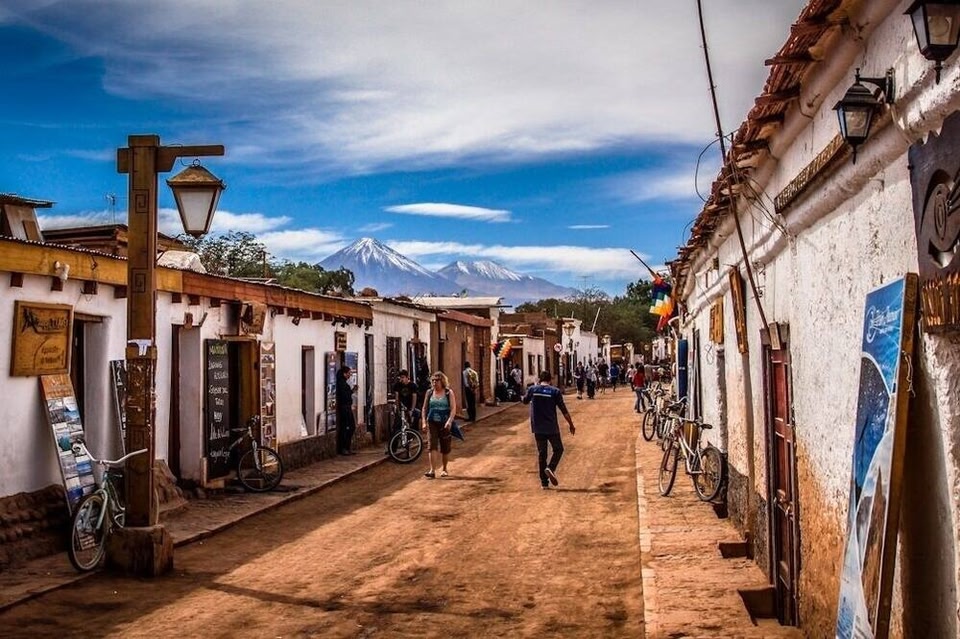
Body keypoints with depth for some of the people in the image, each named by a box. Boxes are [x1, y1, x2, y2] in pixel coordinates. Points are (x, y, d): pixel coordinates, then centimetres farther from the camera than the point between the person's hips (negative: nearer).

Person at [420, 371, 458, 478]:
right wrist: (424, 422, 2)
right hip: (432, 423, 1)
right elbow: (424, 408, 11)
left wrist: (449, 421, -20)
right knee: (432, 446, -11)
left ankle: (444, 469, 25)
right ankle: (432, 470, -14)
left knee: (445, 448, 8)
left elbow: (453, 409, -7)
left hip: (445, 424, -1)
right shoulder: (429, 392, 7)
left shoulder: (449, 393, -1)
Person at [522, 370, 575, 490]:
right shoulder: (555, 391, -6)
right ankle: (550, 468, -13)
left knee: (541, 453, 10)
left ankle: (544, 482, 8)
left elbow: (525, 401, 20)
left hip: (538, 428, 3)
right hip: (552, 428, -3)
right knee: (558, 449, 14)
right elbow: (564, 410, -6)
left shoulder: (532, 389, 0)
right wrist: (571, 425, 3)